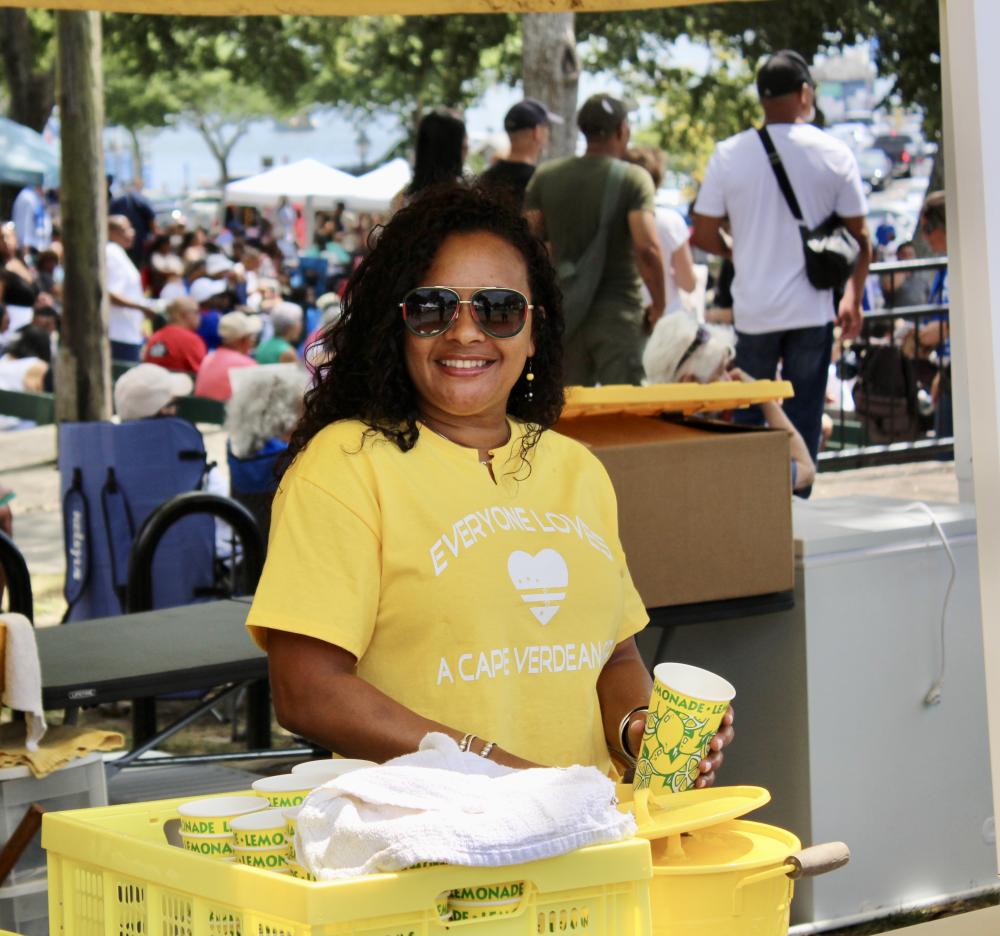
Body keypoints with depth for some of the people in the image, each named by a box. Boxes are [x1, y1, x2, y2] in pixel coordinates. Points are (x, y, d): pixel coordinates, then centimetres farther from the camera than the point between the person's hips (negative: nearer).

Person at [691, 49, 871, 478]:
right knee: (804, 419, 7)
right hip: (812, 309, 0)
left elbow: (702, 235, -1)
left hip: (754, 310, 0)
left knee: (749, 419, 11)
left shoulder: (729, 154, -4)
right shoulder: (834, 154, -3)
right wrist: (853, 298, 14)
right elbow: (860, 238, 1)